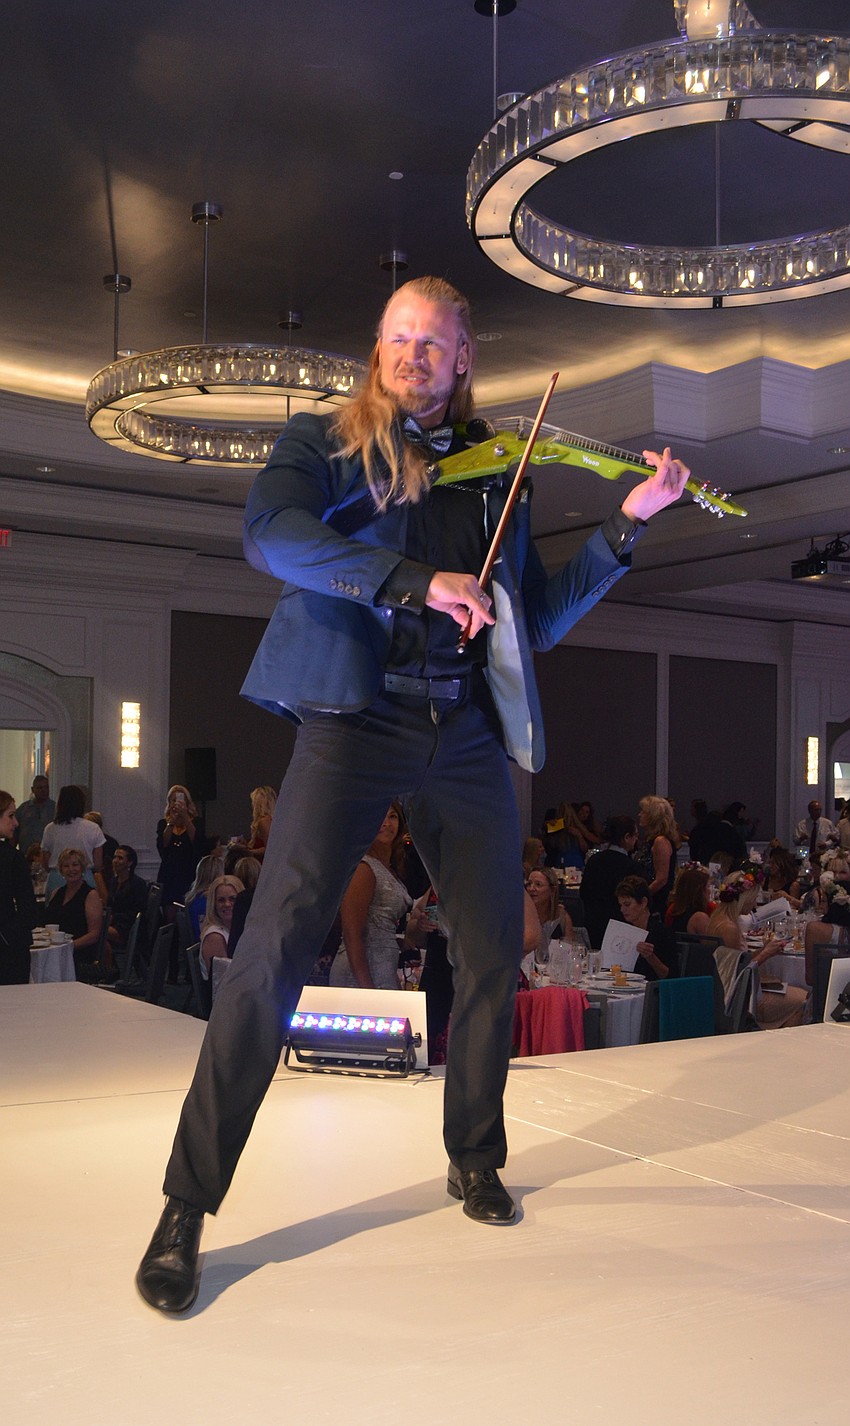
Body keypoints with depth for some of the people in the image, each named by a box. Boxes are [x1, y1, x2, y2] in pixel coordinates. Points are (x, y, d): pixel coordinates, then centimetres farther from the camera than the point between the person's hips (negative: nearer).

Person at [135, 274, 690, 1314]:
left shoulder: (492, 476, 20)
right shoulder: (321, 443, 9)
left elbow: (541, 620, 20)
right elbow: (271, 536, -13)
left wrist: (628, 524, 12)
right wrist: (417, 580, -22)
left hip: (466, 732, 4)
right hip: (356, 715, -4)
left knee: (495, 956, 7)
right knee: (275, 946, -15)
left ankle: (474, 1159, 31)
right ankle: (186, 1208, -4)